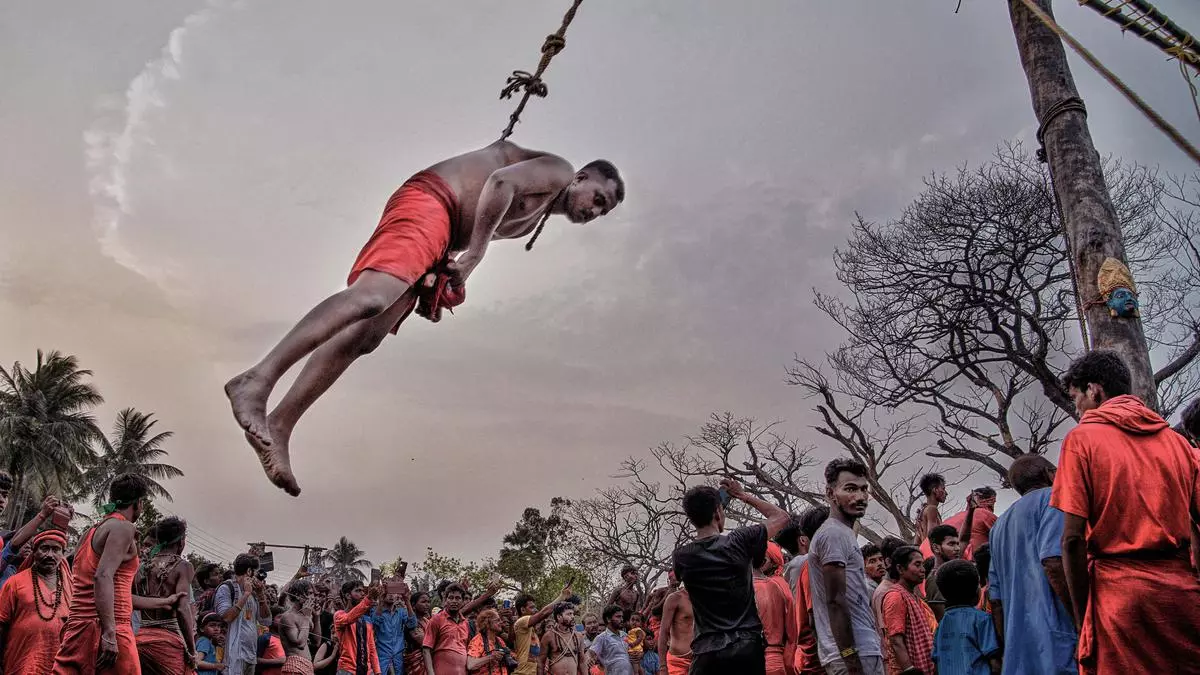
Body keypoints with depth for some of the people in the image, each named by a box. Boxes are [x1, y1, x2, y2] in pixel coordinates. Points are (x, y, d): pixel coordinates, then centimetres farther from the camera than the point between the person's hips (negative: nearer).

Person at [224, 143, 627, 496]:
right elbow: (499, 182, -14)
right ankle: (256, 381, -37)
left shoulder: (534, 221, 32)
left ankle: (278, 427, -13)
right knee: (369, 297, -30)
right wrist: (473, 257, -17)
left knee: (365, 339, -6)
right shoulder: (558, 171, 4)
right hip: (428, 202, -9)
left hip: (439, 240, 9)